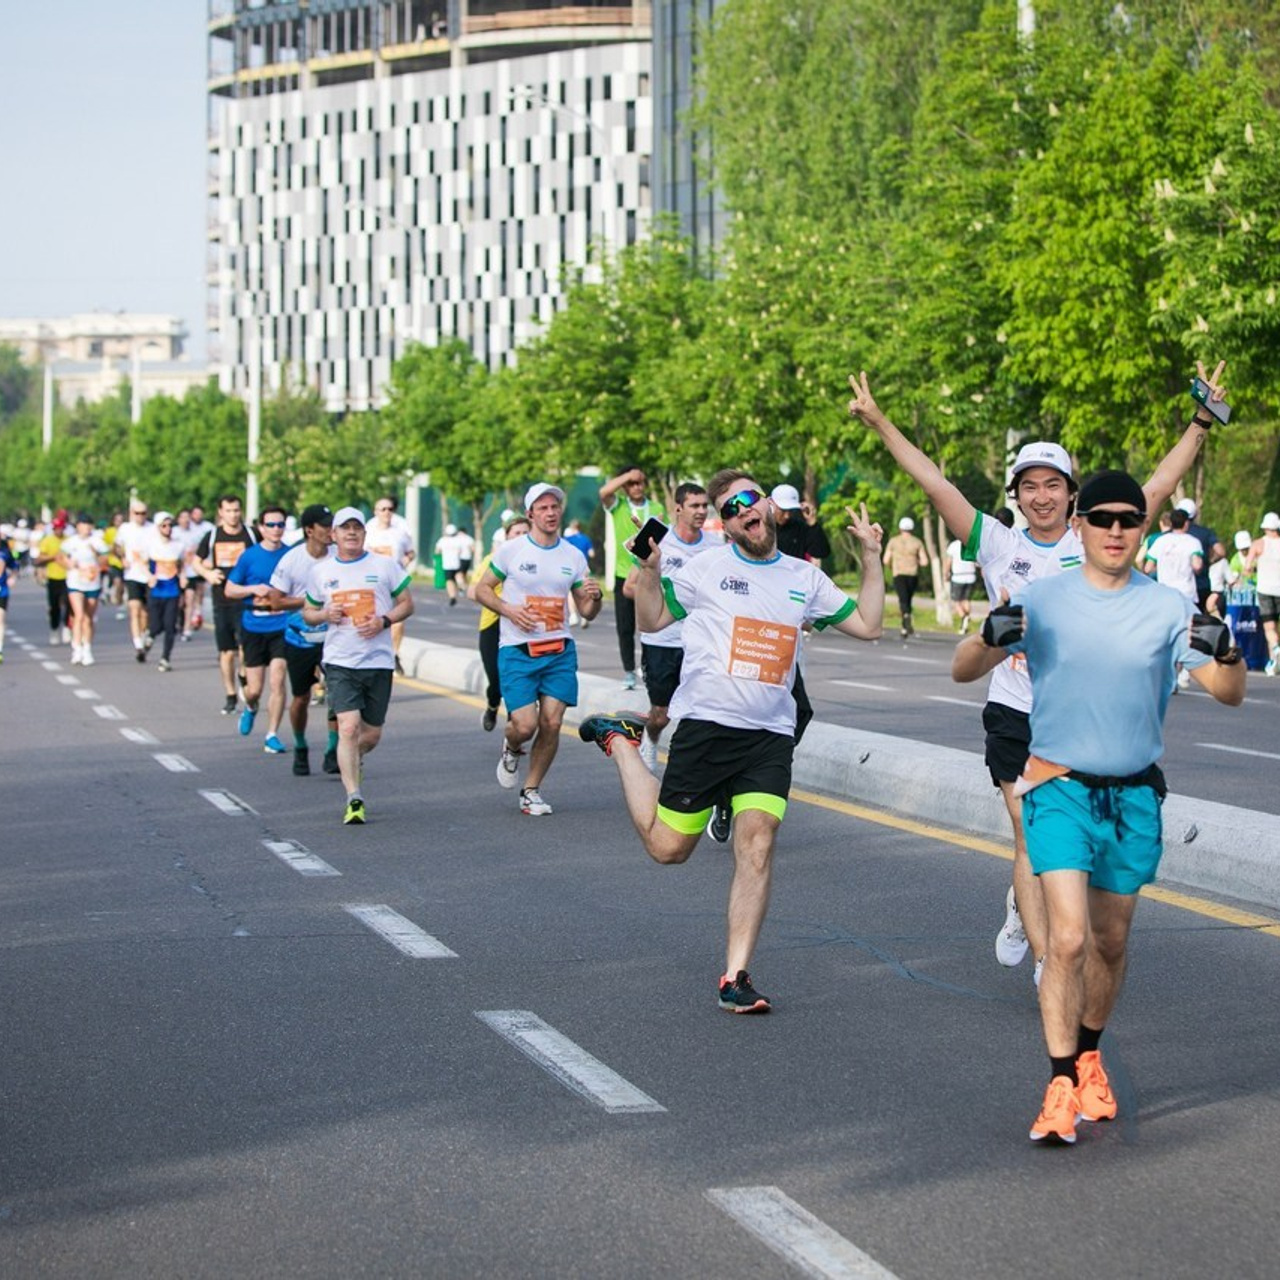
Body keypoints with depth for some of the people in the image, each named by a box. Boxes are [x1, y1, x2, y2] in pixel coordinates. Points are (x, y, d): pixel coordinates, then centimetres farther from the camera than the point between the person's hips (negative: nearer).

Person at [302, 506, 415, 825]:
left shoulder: (385, 565, 4)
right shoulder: (321, 571, 8)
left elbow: (407, 603, 8)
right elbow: (308, 613, 18)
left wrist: (384, 621, -11)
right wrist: (324, 615, -5)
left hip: (379, 661, 1)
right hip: (339, 663, -1)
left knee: (372, 734, 8)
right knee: (348, 727, -17)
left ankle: (351, 760, 43)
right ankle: (354, 801, -15)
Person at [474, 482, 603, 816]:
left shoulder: (574, 557, 8)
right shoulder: (511, 550, -1)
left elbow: (587, 613, 13)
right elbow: (481, 589, 5)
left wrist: (594, 597, -10)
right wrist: (509, 610, -12)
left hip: (560, 651, 3)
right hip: (517, 651, -3)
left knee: (551, 723, -4)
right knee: (525, 725, -13)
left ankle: (531, 792, 14)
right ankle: (511, 749, 25)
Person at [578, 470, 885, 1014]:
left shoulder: (806, 578, 12)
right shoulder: (706, 567, 3)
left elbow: (867, 624, 16)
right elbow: (652, 619, 10)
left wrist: (872, 558, 10)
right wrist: (649, 568, -7)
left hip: (771, 734, 2)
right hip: (705, 724, -2)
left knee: (756, 847, -14)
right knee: (667, 847, 7)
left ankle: (735, 977, -9)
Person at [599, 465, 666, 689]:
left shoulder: (657, 508, 6)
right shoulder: (618, 505, 2)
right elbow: (604, 492, -18)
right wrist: (628, 475, -14)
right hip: (624, 575, 0)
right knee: (625, 627, 2)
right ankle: (629, 671, 10)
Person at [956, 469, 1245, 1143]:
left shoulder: (1169, 607, -1)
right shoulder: (1042, 600, -4)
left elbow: (1228, 693, -4)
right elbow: (965, 669, -2)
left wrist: (1225, 652, -27)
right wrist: (990, 637, -25)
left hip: (1134, 795, 2)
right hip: (1059, 786, -2)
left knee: (1110, 943, 13)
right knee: (1068, 937, -16)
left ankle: (1088, 1056, 36)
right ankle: (1061, 1086, -9)